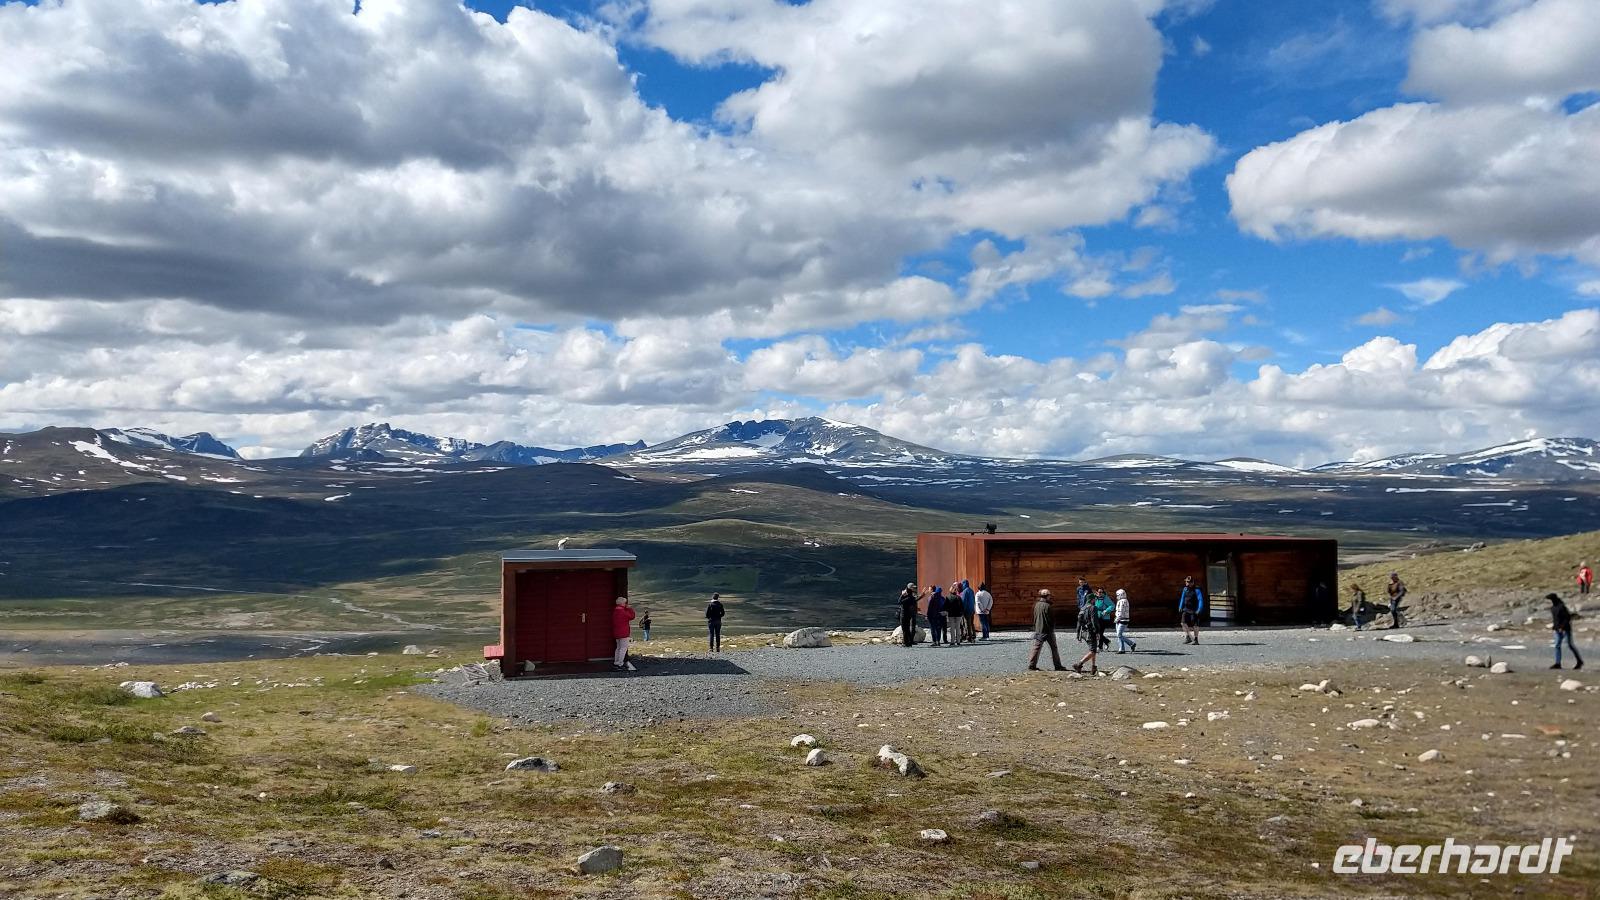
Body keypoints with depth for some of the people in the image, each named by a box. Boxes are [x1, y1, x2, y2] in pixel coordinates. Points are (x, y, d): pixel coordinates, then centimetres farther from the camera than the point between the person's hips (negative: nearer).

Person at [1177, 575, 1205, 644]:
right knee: (1183, 622, -8)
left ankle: (1196, 639, 10)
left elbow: (1200, 600, -12)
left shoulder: (1196, 590, -10)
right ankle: (1188, 637, 0)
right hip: (1186, 609, 5)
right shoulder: (1185, 589, 8)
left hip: (1194, 610, -5)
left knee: (1195, 625, 0)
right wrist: (1180, 607, 15)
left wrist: (1199, 610, -20)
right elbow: (1182, 599, 20)